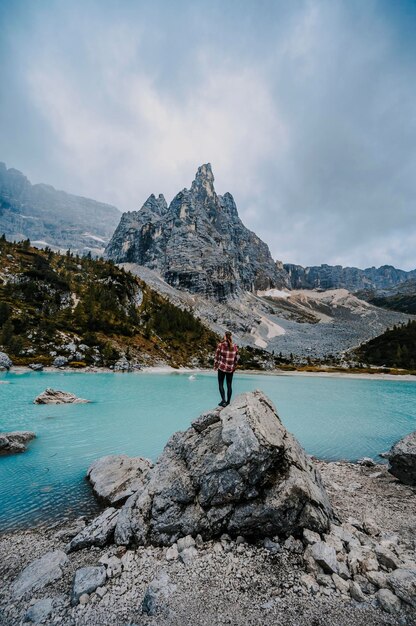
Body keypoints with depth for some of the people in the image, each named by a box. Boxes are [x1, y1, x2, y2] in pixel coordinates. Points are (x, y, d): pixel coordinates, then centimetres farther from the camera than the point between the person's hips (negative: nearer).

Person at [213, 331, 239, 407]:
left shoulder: (220, 345, -10)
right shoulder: (235, 346, -1)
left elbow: (217, 357, -6)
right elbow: (236, 359, 5)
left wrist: (215, 366, 7)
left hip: (222, 367, -3)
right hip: (231, 369, 3)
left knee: (220, 384, 9)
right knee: (229, 385, 12)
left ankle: (223, 400, -1)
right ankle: (228, 402, 19)